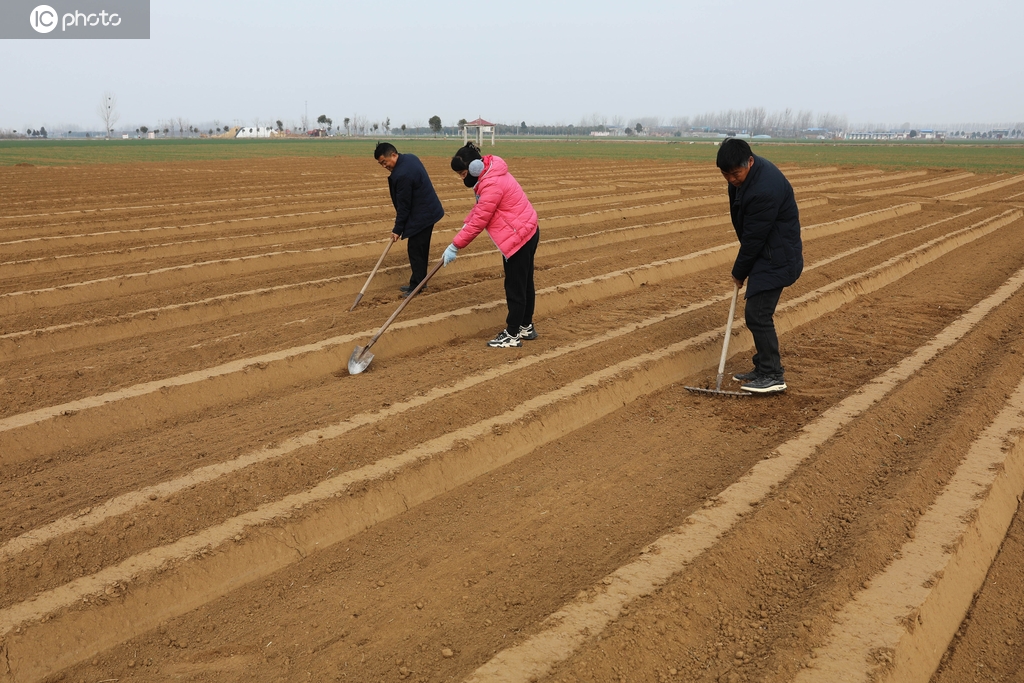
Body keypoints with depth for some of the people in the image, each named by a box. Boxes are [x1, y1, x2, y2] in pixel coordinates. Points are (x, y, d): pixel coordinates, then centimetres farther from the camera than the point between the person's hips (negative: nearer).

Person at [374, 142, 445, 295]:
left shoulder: (402, 174, -26)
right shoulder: (410, 158, 4)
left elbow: (404, 205, -19)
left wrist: (398, 229, -10)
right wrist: (399, 212, 14)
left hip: (422, 215, -11)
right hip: (428, 210, 11)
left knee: (416, 251, -3)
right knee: (421, 250, 16)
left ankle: (417, 286, 5)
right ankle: (418, 283, 25)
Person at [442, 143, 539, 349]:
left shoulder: (492, 184, -27)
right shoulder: (489, 174, 5)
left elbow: (479, 221, -25)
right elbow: (480, 207, 14)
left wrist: (455, 246, -20)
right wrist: (466, 223, -2)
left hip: (519, 236, -10)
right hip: (525, 232, 10)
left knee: (515, 288, -2)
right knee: (524, 284, 19)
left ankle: (512, 336, 6)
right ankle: (526, 327, 31)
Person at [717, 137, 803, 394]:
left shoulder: (765, 189, -31)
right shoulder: (744, 173, 1)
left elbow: (754, 238, -22)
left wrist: (739, 272, -9)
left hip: (776, 257, -10)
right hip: (764, 252, 10)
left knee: (758, 314, -10)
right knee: (759, 313, 13)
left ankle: (773, 376, -1)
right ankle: (764, 369, 23)